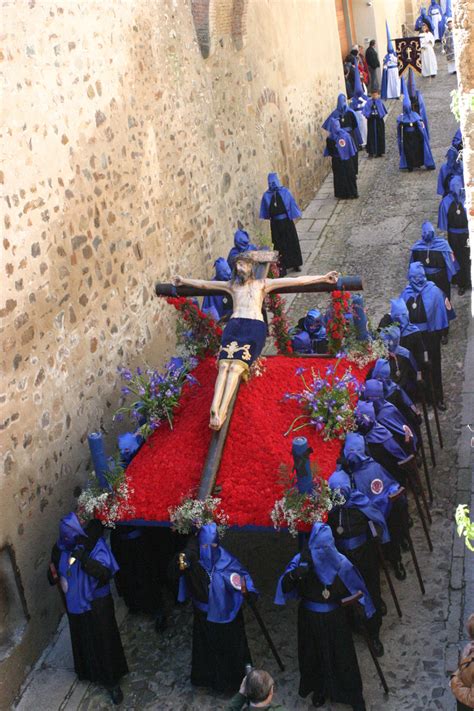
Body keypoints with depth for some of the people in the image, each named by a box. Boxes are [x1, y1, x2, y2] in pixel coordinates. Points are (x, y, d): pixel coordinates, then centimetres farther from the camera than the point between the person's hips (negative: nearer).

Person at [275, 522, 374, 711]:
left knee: (341, 656, 12)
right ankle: (319, 689, 47)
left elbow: (356, 589, -5)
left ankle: (353, 695, 34)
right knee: (314, 655, 19)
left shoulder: (340, 564, -20)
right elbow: (284, 586, -26)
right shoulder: (302, 560, -19)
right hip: (309, 618, 1)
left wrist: (361, 612, 0)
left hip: (334, 619, -1)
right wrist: (293, 575, -46)